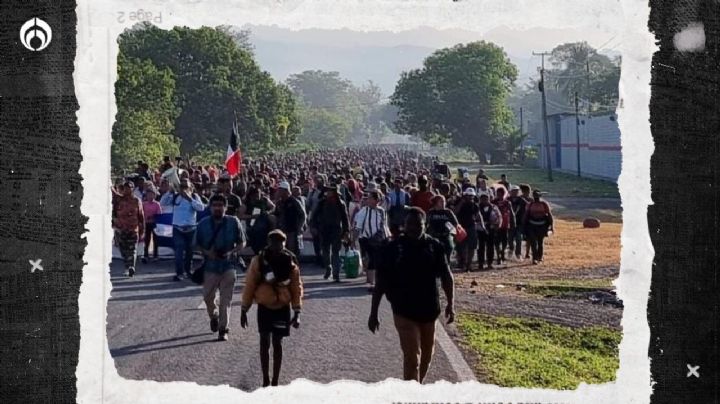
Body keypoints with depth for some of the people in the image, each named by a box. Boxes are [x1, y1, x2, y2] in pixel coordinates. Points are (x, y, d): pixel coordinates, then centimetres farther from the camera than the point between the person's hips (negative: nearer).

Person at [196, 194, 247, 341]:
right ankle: (214, 316, 37)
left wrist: (231, 252, -15)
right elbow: (197, 244, 9)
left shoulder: (233, 222, -3)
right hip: (210, 266, 2)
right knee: (208, 296, 5)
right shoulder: (203, 224, 1)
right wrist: (207, 252, -12)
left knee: (226, 300, -2)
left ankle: (223, 329, 5)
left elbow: (242, 243, 3)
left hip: (228, 265, -2)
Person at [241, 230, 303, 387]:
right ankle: (265, 380, 10)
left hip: (282, 308, 1)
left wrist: (297, 312, -6)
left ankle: (275, 381, 15)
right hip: (264, 307, -1)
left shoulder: (290, 262, -7)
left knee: (277, 343, 7)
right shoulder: (259, 261, -10)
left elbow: (296, 287, -2)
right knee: (265, 342, 2)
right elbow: (249, 285, -5)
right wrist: (244, 310, -4)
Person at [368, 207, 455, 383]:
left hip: (429, 310, 3)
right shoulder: (393, 248, -7)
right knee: (412, 357, -9)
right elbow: (380, 283, -3)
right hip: (404, 311, -3)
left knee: (426, 356, 17)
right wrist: (373, 313, -4)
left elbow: (446, 276, 5)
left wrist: (450, 303, -4)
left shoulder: (434, 246, -2)